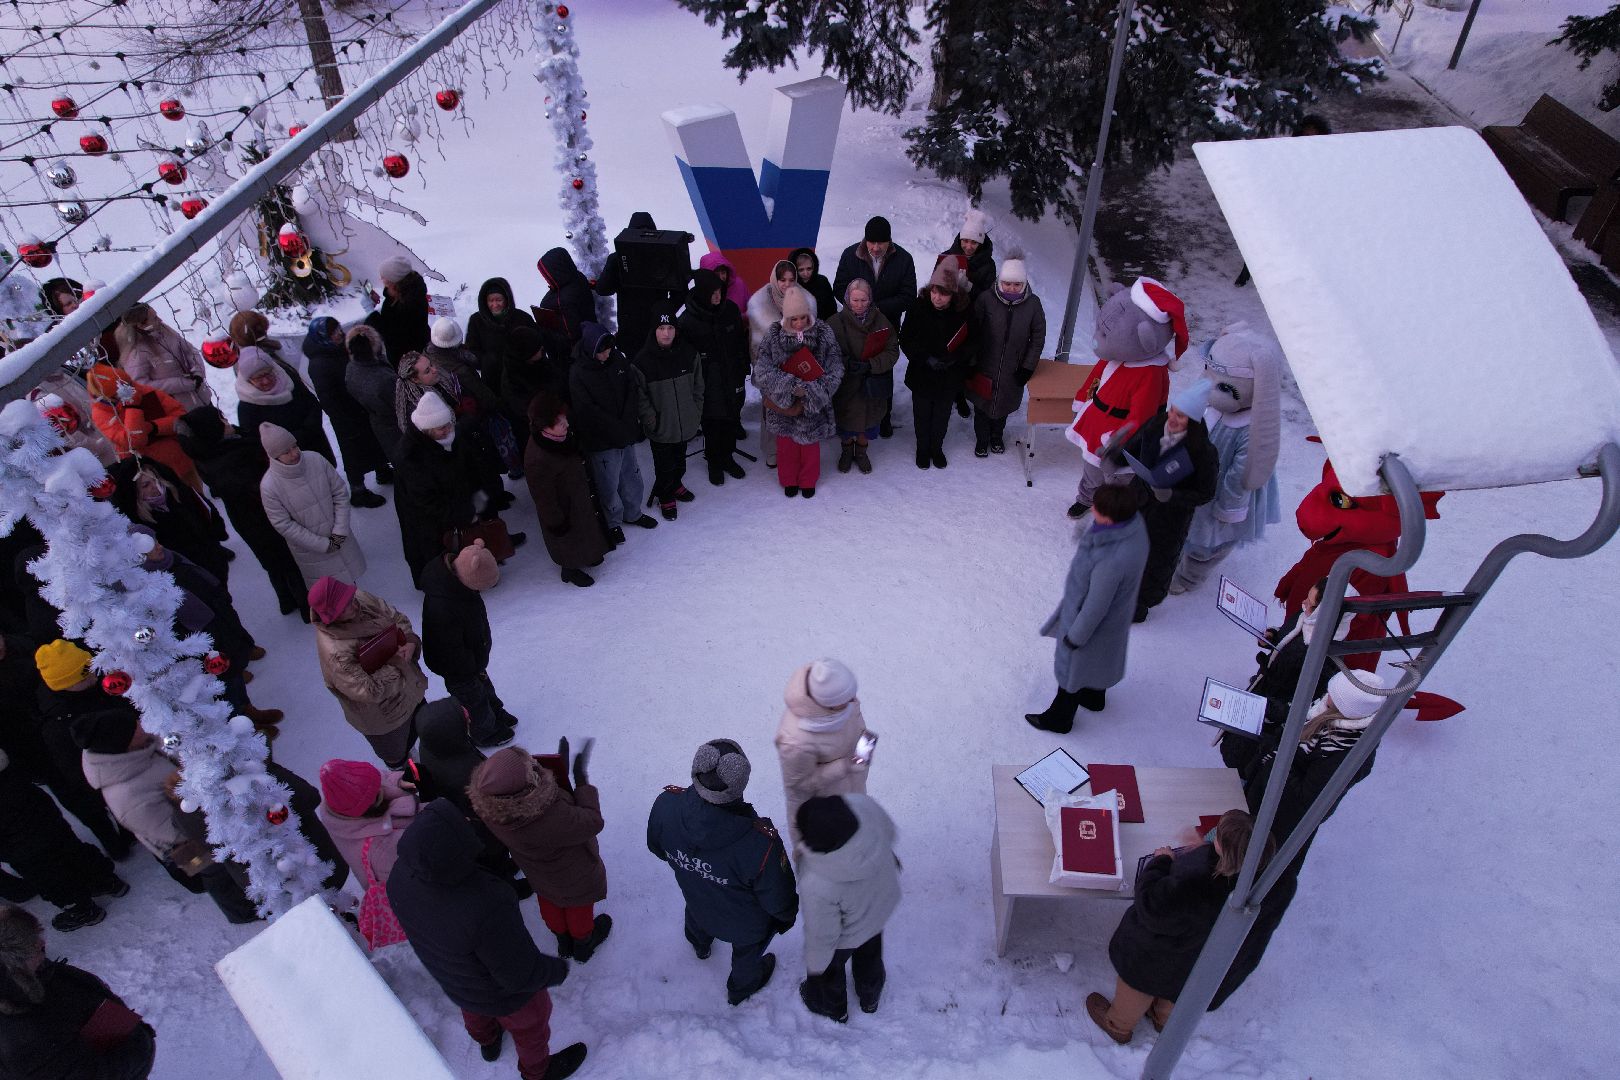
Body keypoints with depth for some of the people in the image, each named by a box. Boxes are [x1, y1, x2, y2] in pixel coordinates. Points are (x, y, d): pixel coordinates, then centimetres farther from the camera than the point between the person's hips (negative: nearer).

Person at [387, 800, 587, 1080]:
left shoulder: (402, 873, -30)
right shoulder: (487, 908, -48)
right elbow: (521, 975, -31)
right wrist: (557, 970, -11)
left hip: (451, 981, 5)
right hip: (504, 996, -5)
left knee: (476, 1013, 38)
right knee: (530, 1025, 29)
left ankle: (488, 1042, 69)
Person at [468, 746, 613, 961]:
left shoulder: (487, 808, -31)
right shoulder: (553, 818, -49)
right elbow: (592, 822, -32)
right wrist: (583, 784, -23)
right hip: (574, 876, -4)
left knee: (551, 903, 34)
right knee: (579, 906, 28)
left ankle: (564, 943, 61)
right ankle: (583, 944, 57)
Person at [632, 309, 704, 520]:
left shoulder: (688, 353, -7)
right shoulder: (643, 361, -18)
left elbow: (698, 385, 6)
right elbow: (640, 396, -11)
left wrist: (697, 411, 5)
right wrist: (651, 420, -13)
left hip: (686, 423, 4)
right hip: (661, 429, -4)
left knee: (679, 461, 25)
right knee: (664, 465, 11)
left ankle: (676, 485, 51)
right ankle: (666, 497, 34)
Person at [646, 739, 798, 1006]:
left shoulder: (666, 804, -35)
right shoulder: (761, 843, -46)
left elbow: (656, 846, -10)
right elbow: (778, 899, -26)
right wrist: (787, 915, -1)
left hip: (697, 904, 4)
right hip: (746, 926, -3)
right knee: (747, 953, 33)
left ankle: (700, 944, 74)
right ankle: (741, 989, 64)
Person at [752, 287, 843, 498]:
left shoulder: (824, 334, -12)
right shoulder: (774, 336, -11)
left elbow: (835, 370, -15)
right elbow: (762, 371, -19)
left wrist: (810, 391, -24)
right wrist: (793, 386, -29)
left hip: (813, 404, 0)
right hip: (782, 404, 0)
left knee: (810, 443, 15)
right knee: (786, 445, 15)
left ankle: (808, 481, 38)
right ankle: (788, 480, 38)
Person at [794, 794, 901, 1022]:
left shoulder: (817, 886, -48)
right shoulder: (864, 805, -38)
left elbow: (821, 935, -26)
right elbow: (888, 831, -12)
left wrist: (814, 964, -4)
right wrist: (886, 855, 11)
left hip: (846, 938, -4)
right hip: (882, 905, 4)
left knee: (828, 969, 32)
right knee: (870, 954, 36)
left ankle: (831, 1007, 63)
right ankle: (870, 996, 66)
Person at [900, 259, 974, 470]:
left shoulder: (965, 311, -18)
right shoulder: (918, 307, -19)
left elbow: (973, 343, -8)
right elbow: (906, 340, -11)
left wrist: (954, 358, -24)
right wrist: (926, 358, -24)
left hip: (950, 377, 1)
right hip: (922, 375, -1)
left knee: (942, 415, 21)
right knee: (922, 414, 18)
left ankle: (937, 448, 46)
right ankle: (922, 449, 43)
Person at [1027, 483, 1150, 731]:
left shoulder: (1111, 561, -45)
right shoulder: (1134, 521, -21)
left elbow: (1095, 608, -30)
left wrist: (1074, 637, -14)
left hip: (1092, 621, -8)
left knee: (1072, 669, 20)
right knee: (1095, 660, 34)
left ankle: (1059, 719, 46)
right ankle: (1094, 697, 62)